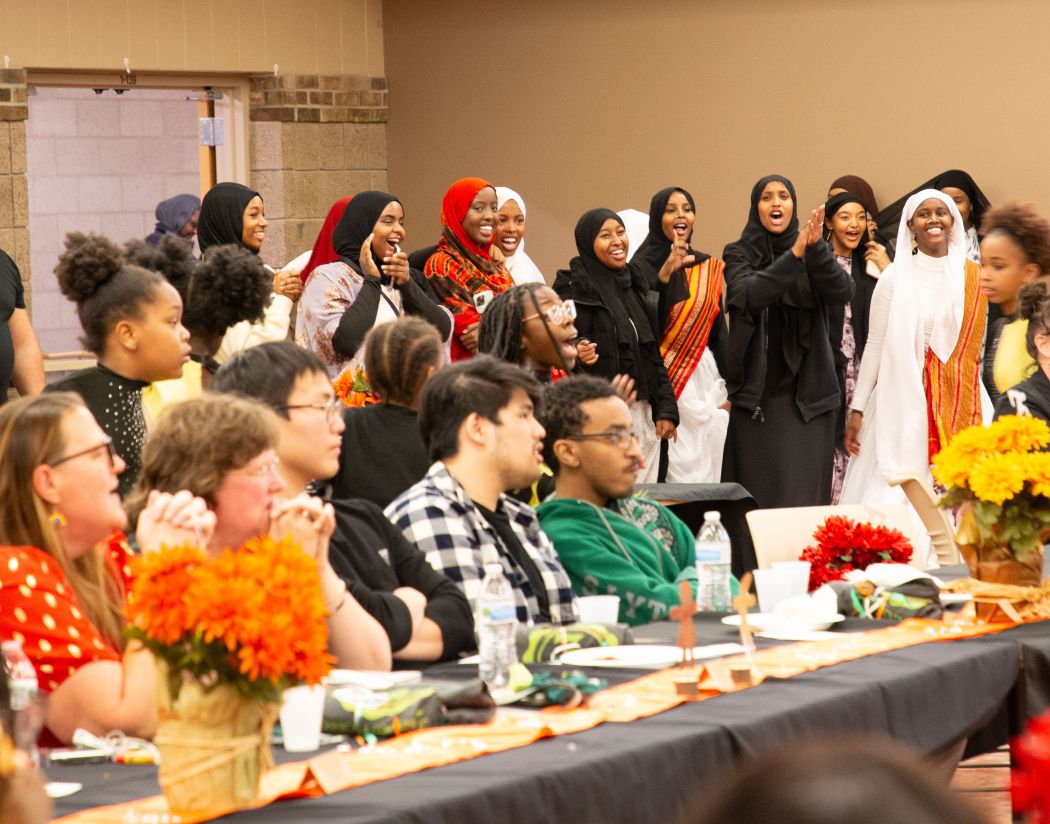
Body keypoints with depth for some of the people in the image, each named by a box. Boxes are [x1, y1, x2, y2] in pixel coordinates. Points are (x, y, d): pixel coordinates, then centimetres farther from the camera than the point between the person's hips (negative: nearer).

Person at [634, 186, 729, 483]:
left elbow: (719, 330, 14)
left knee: (708, 469, 2)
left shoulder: (710, 268, 12)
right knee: (678, 469, -8)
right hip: (662, 378, -5)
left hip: (705, 377, 5)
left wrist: (730, 388, 9)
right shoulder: (644, 268, -4)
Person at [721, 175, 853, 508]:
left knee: (805, 493, -4)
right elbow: (748, 294, -16)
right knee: (758, 493, -4)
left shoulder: (813, 253, 8)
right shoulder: (739, 255, 4)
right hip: (758, 391, -1)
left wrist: (816, 247, -25)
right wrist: (793, 255, -26)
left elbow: (842, 292, -10)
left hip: (807, 392, 1)